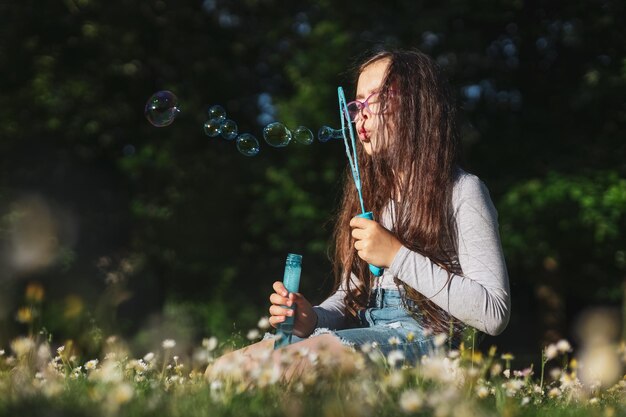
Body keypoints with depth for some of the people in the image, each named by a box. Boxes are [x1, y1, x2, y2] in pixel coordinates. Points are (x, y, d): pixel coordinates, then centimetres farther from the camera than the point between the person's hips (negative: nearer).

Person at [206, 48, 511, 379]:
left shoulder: (461, 191, -1)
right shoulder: (371, 193, 22)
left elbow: (495, 314, -12)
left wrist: (396, 256, -13)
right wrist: (312, 318, -1)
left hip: (422, 339, -7)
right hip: (363, 337, 7)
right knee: (223, 370, -17)